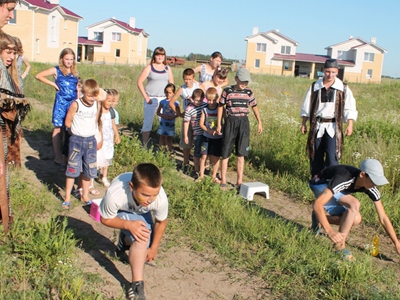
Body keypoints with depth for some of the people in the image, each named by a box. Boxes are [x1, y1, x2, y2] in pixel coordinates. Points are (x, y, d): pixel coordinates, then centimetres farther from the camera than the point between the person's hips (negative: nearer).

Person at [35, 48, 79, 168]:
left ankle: (67, 157, 15)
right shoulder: (56, 70, 0)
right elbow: (38, 76, -3)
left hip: (73, 103, 4)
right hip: (61, 102, -4)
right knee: (58, 129, 0)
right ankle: (59, 159, 7)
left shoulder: (75, 72, 12)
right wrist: (53, 84, -5)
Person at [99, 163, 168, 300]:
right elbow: (105, 219, -23)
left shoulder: (161, 199, -39)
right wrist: (129, 225, -40)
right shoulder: (114, 195, -45)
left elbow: (161, 222, -16)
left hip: (141, 213, 4)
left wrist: (154, 248, -5)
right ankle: (137, 285, -17)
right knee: (142, 237, -28)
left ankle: (124, 241, 39)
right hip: (120, 212, -3)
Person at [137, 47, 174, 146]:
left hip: (164, 99, 3)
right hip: (151, 99, -3)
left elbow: (171, 84, 14)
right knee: (148, 122, 0)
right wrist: (145, 97, -8)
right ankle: (144, 145, 7)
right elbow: (139, 82, -2)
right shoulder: (149, 68, 0)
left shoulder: (167, 68, 10)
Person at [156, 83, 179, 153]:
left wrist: (173, 117, -20)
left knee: (169, 138, 6)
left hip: (171, 123, -2)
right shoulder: (163, 102, 0)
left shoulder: (176, 103, -5)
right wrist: (163, 116, -15)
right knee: (162, 137, 10)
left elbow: (178, 113, -1)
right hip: (163, 122, 2)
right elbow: (158, 112, 5)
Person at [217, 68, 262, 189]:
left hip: (244, 122, 2)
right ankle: (223, 181, 11)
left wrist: (259, 122, 12)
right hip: (230, 122, -2)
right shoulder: (227, 91, -3)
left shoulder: (249, 92, 5)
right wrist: (219, 124, 1)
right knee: (225, 153, 1)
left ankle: (239, 181, 13)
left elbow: (254, 107, 15)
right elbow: (221, 106, 3)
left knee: (241, 154, 5)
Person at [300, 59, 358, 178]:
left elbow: (350, 108, 1)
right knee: (316, 154, 7)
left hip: (333, 126, -2)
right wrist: (303, 124, 9)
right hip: (317, 125, 2)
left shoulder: (343, 89, 1)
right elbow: (306, 107, 11)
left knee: (332, 155, -10)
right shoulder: (315, 87, 5)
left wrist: (350, 125, -9)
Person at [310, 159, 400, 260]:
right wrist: (330, 231, -51)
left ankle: (319, 218, 7)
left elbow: (383, 218, -11)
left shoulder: (371, 189, -19)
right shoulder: (343, 179, -40)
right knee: (354, 204, -30)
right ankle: (340, 245, -23)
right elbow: (317, 204, -45)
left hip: (334, 190, 7)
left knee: (356, 219, -12)